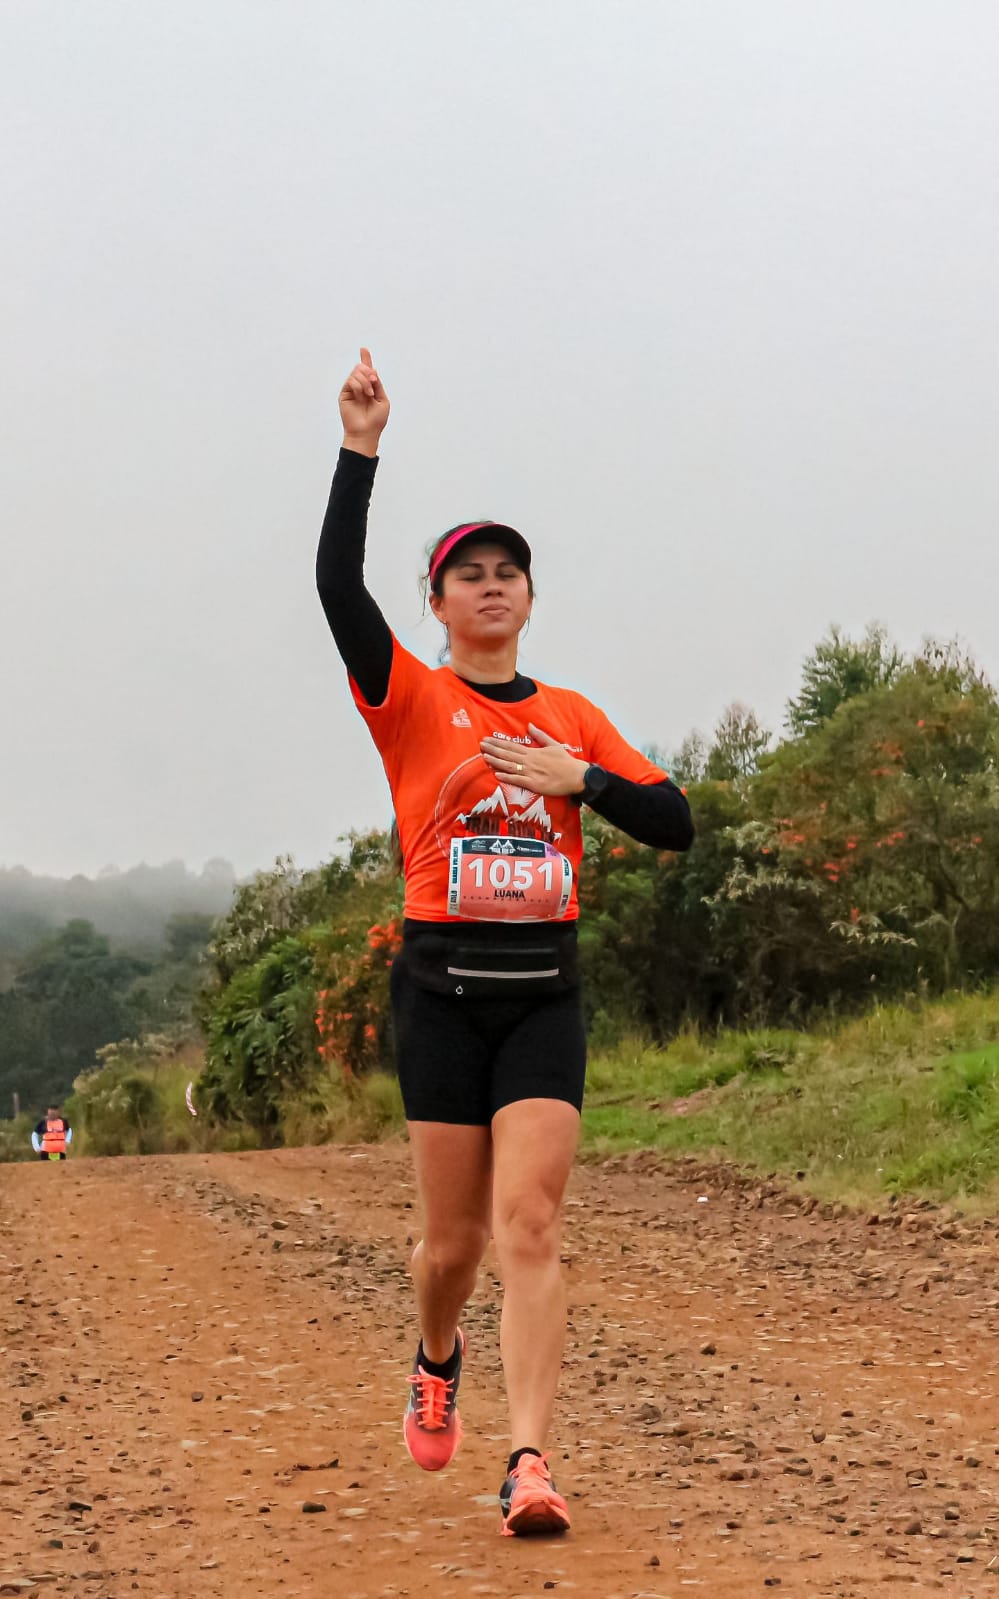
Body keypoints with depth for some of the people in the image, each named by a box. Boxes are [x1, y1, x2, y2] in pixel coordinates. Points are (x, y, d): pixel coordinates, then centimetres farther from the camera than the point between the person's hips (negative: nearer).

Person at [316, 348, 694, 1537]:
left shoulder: (574, 718, 12)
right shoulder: (413, 700, 1)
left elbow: (674, 827, 8)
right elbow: (338, 585, -15)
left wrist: (582, 780, -8)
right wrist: (360, 451, -20)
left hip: (546, 992, 2)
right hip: (443, 985, -2)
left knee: (530, 1224, -10)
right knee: (455, 1234, 5)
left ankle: (529, 1464, -14)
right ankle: (437, 1364, 39)